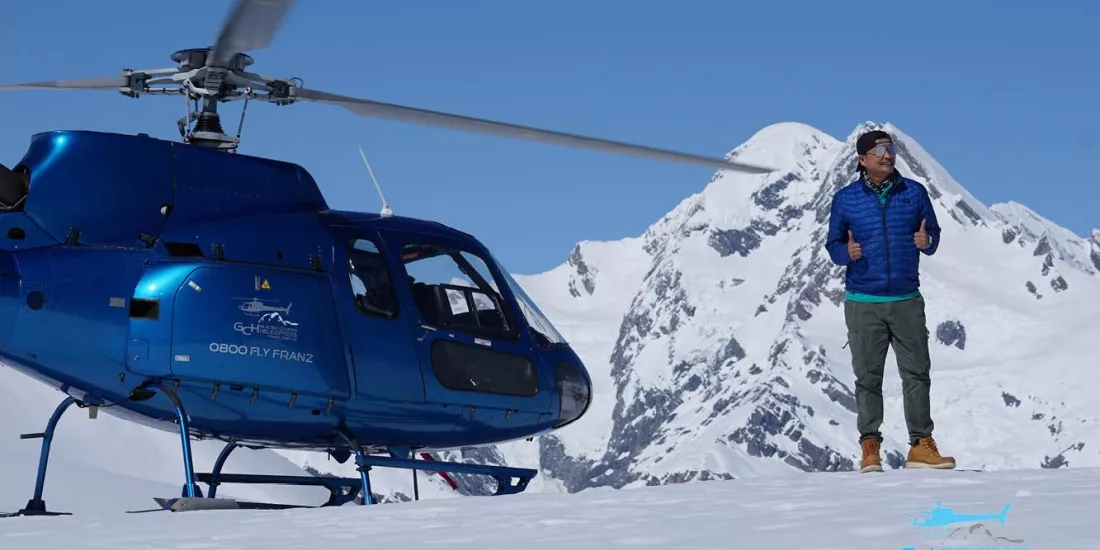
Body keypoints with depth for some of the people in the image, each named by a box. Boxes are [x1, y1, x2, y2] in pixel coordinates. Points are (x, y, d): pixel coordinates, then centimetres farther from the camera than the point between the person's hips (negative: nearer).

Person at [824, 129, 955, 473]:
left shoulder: (914, 193, 5)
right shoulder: (845, 199, 3)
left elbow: (934, 233, 11)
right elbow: (832, 245, 7)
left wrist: (926, 242, -12)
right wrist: (846, 252, -15)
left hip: (907, 301, 1)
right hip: (863, 303, -1)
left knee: (917, 373, 0)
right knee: (868, 377, 2)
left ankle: (921, 446, 5)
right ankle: (870, 449, 8)